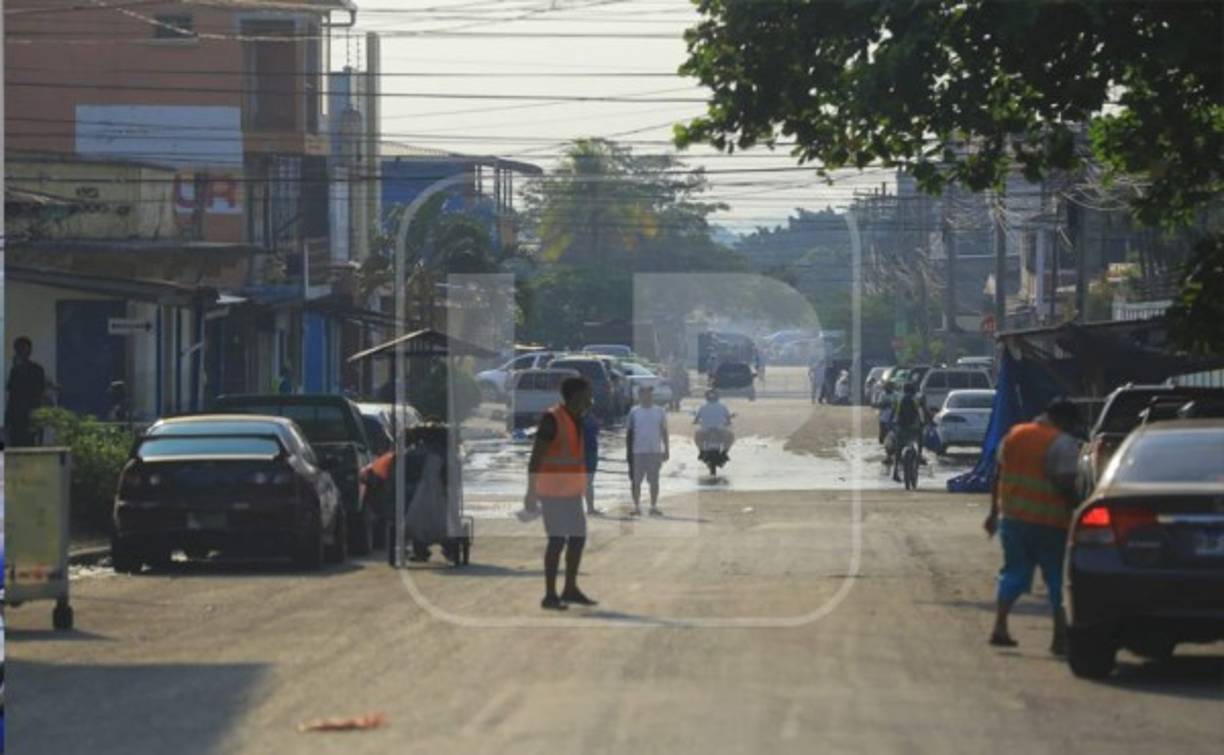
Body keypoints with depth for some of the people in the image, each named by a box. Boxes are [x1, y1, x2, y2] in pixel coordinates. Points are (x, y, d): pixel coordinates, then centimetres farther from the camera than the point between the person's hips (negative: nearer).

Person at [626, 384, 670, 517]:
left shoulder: (659, 411, 5)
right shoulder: (634, 412, 1)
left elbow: (664, 432, 9)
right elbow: (630, 433, 4)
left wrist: (666, 450, 4)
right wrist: (628, 451, 0)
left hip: (655, 451, 1)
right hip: (638, 451, -1)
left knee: (654, 481, 4)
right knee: (636, 481, 2)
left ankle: (654, 507, 10)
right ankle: (636, 507, 9)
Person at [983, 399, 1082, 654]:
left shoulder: (1014, 435, 11)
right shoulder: (1063, 444, -10)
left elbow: (998, 476, 15)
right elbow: (1067, 484, -18)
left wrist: (994, 512, 21)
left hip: (1014, 518, 6)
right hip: (1049, 521, -5)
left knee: (1013, 573, 15)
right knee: (1058, 577, 4)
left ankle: (1000, 627, 3)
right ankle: (1060, 637, 2)